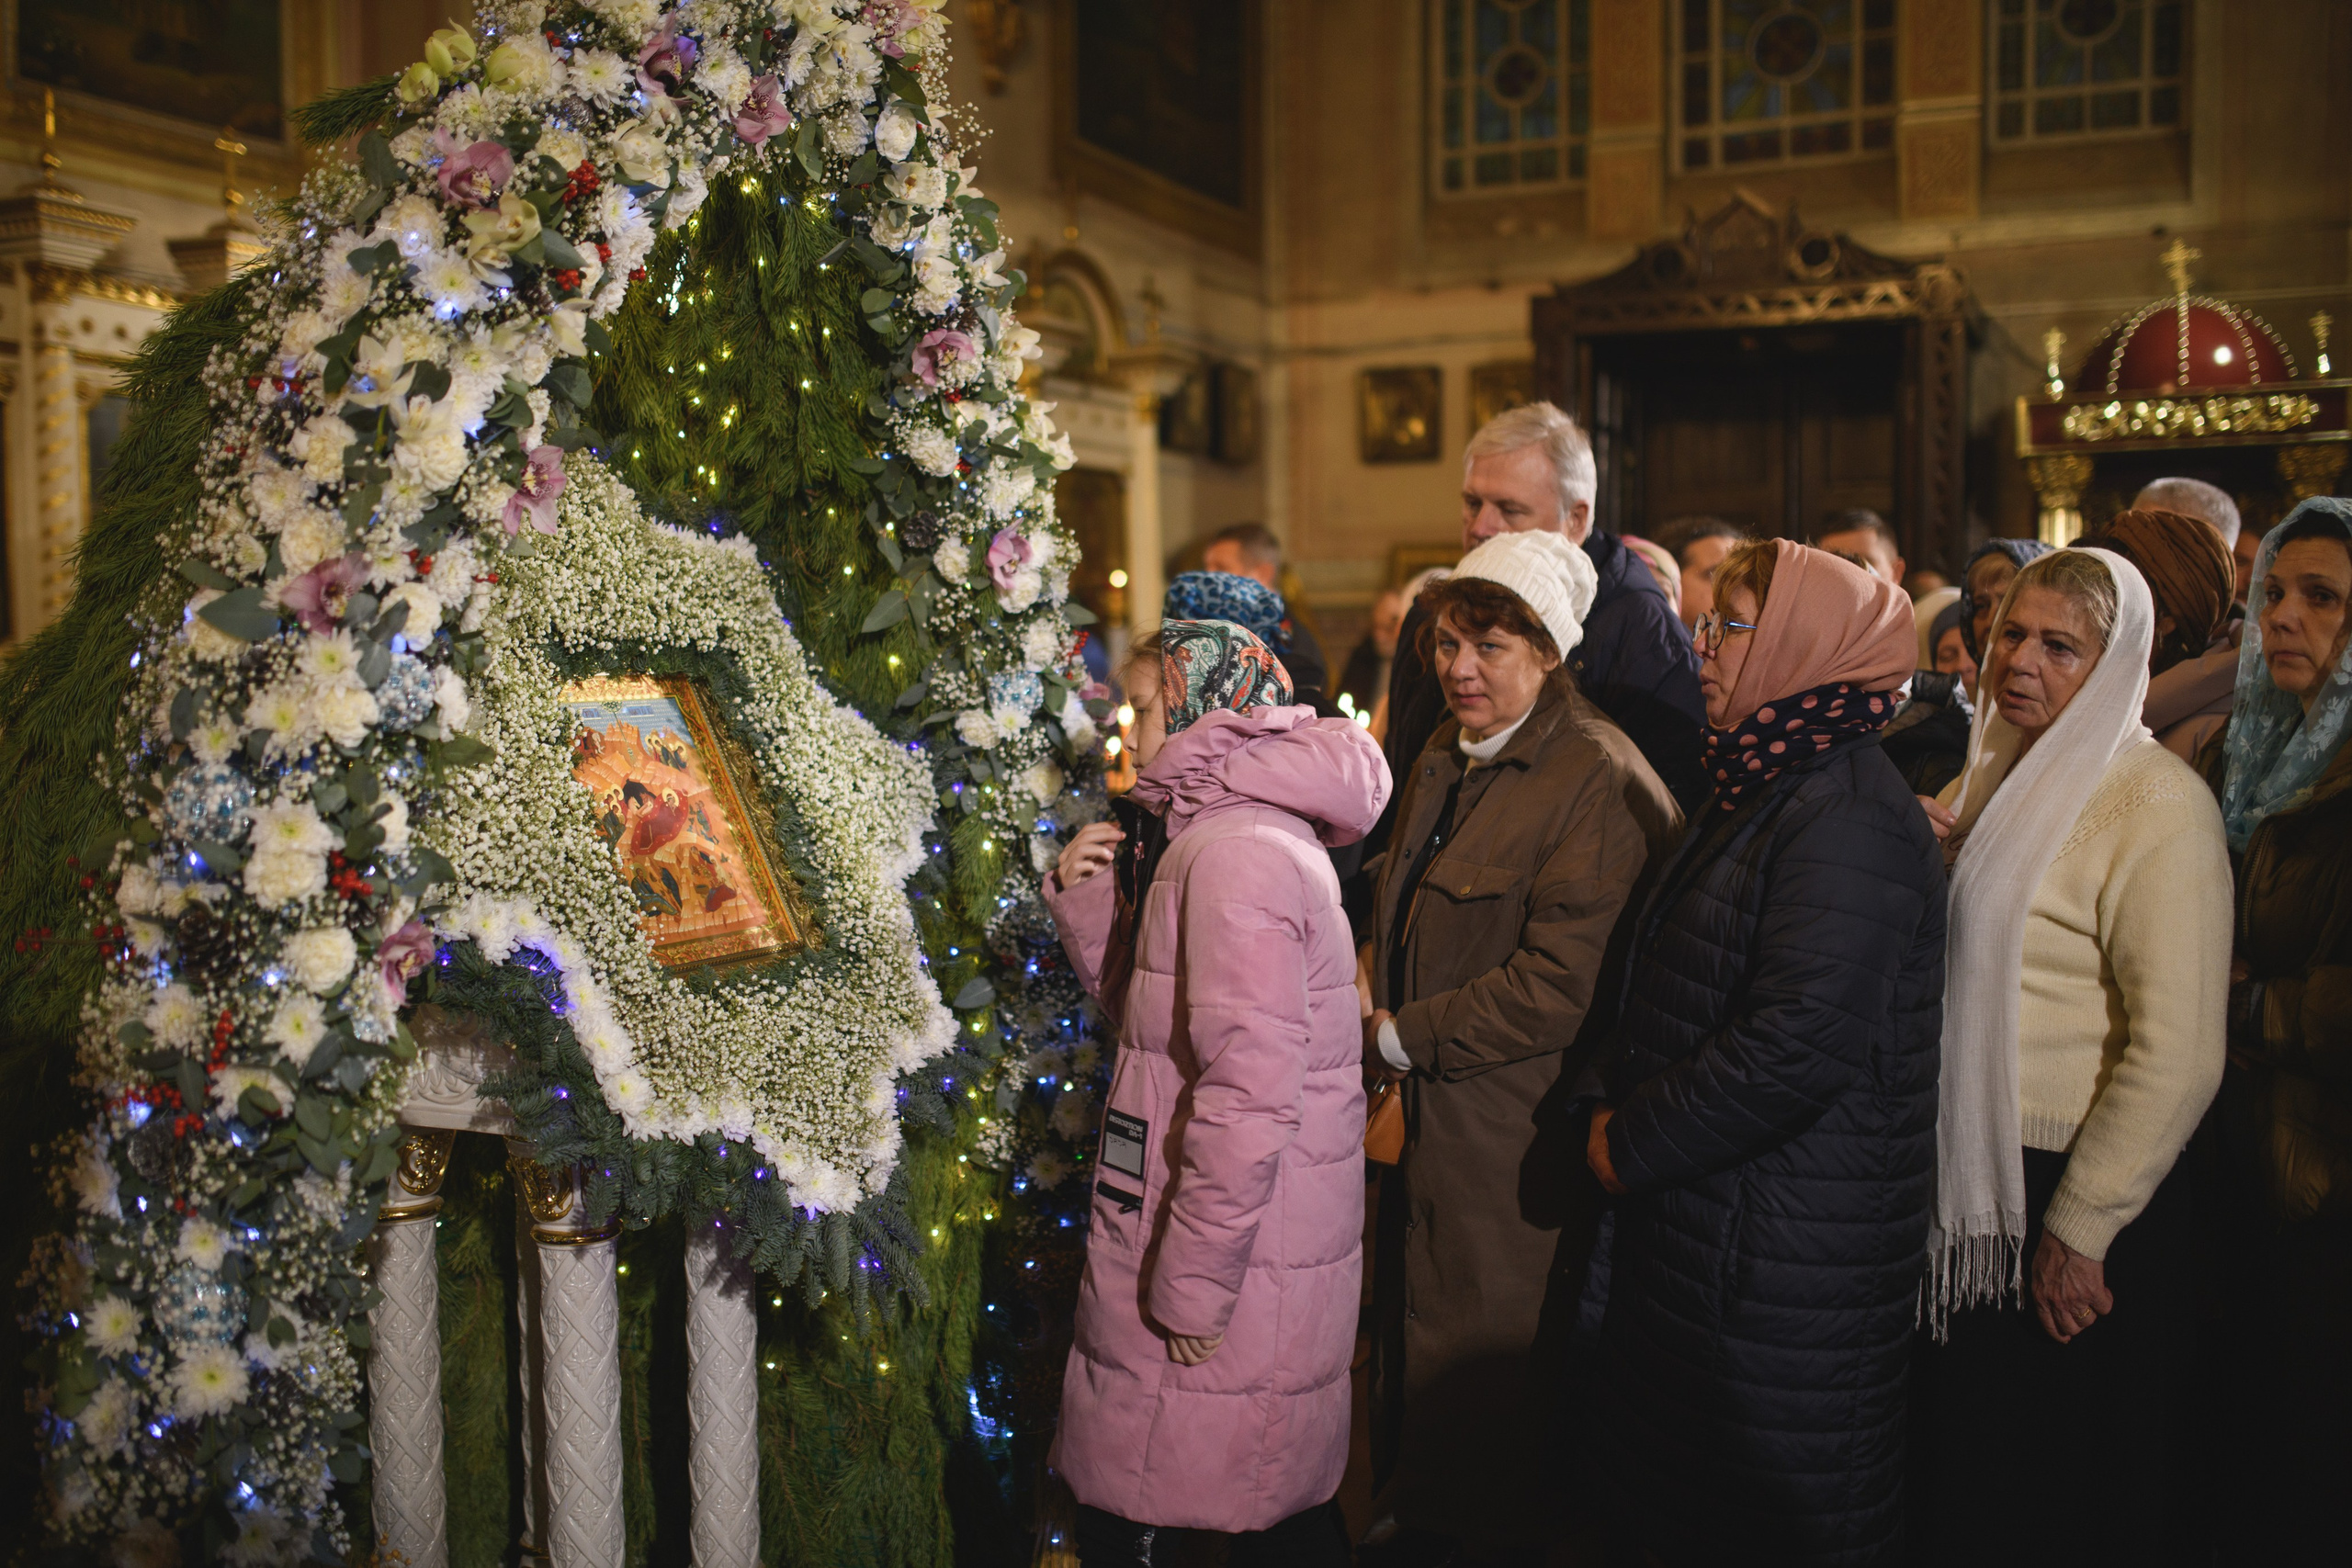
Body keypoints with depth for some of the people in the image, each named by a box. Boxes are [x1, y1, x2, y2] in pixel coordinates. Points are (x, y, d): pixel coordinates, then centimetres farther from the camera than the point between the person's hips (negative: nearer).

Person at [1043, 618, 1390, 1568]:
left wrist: (1192, 1285, -20)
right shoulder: (1220, 836, 14)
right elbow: (1153, 1019, 17)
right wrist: (1088, 905, 5)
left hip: (1240, 1265, -10)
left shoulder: (1237, 855, -19)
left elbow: (1249, 1094, -24)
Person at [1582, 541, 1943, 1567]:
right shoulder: (1767, 788, 13)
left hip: (1786, 1261, -10)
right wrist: (1619, 1110, 7)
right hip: (1706, 1221, 10)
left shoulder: (1848, 817, -20)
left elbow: (1801, 1044, -28)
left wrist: (1633, 1145, -17)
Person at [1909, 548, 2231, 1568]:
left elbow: (2179, 1054, -20)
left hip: (2071, 1197, -7)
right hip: (1969, 1178, 7)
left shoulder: (2155, 804, -16)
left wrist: (2078, 1229, -18)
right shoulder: (1992, 778, 10)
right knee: (1954, 1485, 18)